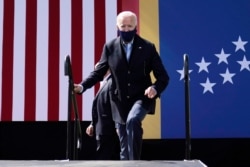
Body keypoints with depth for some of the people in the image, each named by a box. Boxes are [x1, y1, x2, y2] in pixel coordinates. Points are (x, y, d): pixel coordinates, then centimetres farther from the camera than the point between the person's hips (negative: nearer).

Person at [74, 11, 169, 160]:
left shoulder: (148, 47, -4)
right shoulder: (110, 47, 1)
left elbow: (163, 76, -3)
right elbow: (99, 72, 4)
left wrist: (155, 88, -25)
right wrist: (82, 86, -13)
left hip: (141, 97, -3)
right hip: (120, 101, 3)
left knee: (133, 120, -34)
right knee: (124, 145, 10)